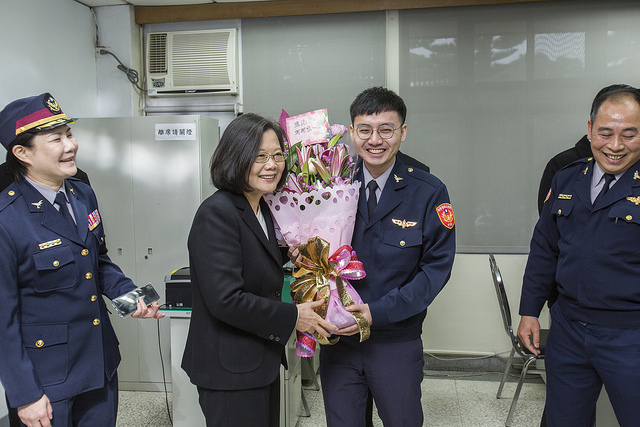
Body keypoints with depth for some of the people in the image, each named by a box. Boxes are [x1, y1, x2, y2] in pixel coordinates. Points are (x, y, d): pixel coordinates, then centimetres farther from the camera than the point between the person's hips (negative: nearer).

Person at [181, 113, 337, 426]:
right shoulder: (216, 214, -21)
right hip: (230, 370, -9)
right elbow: (225, 300, -26)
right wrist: (293, 317, -18)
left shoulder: (262, 208, 8)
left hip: (262, 363, 9)